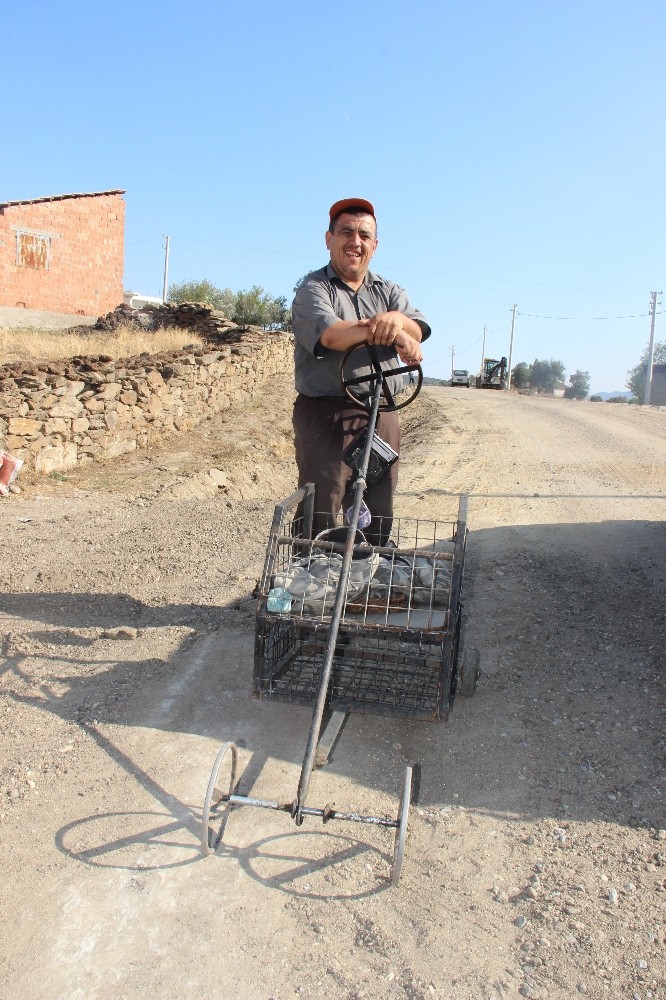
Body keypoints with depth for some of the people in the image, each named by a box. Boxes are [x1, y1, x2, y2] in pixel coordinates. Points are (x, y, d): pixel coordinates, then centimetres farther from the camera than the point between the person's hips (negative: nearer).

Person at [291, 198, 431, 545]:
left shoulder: (389, 291, 18)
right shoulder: (313, 289, 3)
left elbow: (417, 331, -1)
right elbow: (330, 334, -19)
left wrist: (396, 319, -23)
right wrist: (389, 333, -21)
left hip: (381, 418, 5)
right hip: (325, 415, -5)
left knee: (378, 519, 10)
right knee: (319, 517, -5)